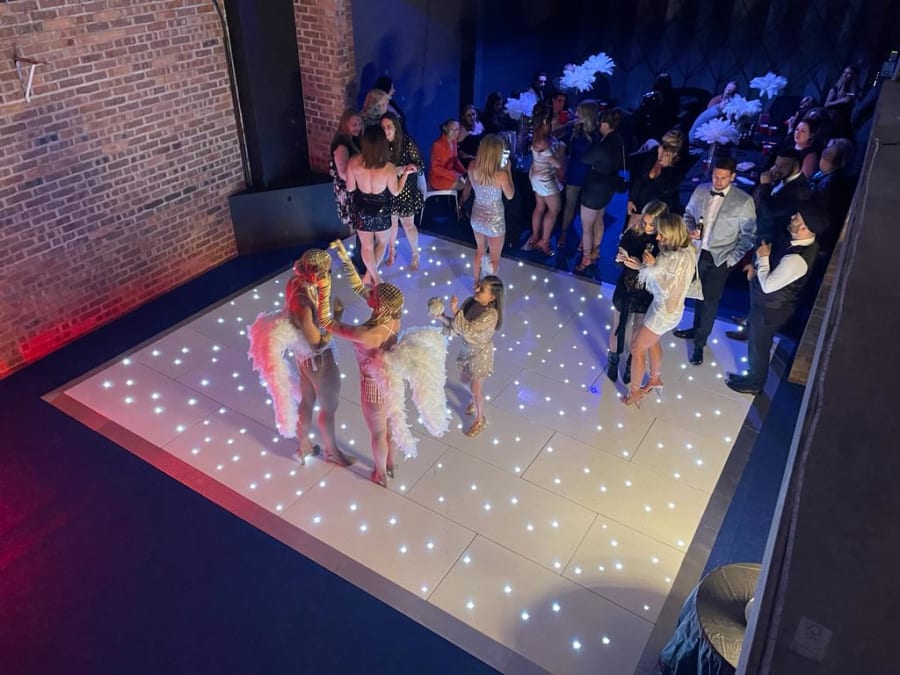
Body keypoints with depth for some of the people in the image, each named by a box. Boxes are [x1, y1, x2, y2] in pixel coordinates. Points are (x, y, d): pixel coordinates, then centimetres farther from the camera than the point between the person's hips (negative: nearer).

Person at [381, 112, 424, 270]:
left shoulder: (407, 142, -18)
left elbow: (421, 163, -11)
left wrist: (412, 167, -29)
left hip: (405, 190, -3)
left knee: (408, 224, 8)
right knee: (391, 222, 19)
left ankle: (415, 254, 30)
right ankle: (392, 250, 43)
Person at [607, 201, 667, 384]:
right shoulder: (633, 233, -15)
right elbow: (619, 256, -4)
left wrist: (642, 267, -35)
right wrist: (620, 258, -27)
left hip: (647, 295, -1)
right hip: (625, 289, 1)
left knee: (639, 331, 19)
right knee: (618, 328, 18)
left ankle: (631, 363, 43)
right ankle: (613, 360, 43)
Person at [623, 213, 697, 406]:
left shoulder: (681, 258, -32)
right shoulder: (679, 250, -5)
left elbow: (666, 290, -27)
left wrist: (653, 266, -25)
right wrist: (641, 266, -6)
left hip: (665, 312, -9)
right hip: (662, 306, 9)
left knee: (636, 348, 7)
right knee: (652, 342, 30)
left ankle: (634, 392, 26)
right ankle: (655, 379, 53)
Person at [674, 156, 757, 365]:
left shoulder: (744, 201, -15)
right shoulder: (700, 190, -3)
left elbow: (748, 235, -8)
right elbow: (688, 214, 12)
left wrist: (733, 259, -13)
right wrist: (691, 229, -9)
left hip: (719, 259, -3)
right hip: (696, 252, 4)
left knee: (710, 301, 5)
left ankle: (700, 343, 21)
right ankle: (697, 329, 41)